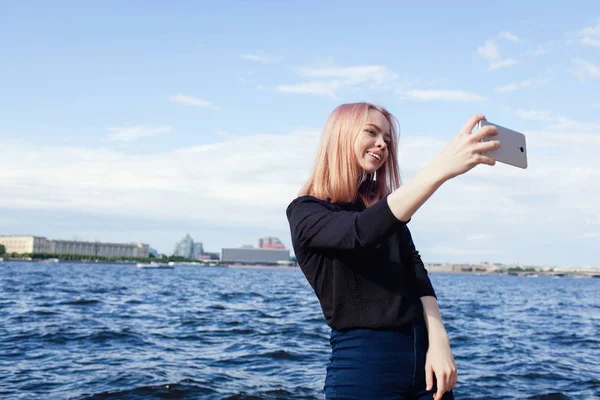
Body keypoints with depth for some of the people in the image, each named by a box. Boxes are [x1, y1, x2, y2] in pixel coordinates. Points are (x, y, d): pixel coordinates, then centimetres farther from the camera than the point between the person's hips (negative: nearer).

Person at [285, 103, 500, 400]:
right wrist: (442, 167, -37)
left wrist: (438, 340, -13)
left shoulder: (385, 207, 14)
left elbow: (417, 273, 4)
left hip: (424, 354, 6)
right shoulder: (306, 213, -7)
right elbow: (361, 231, -27)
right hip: (363, 361, -5)